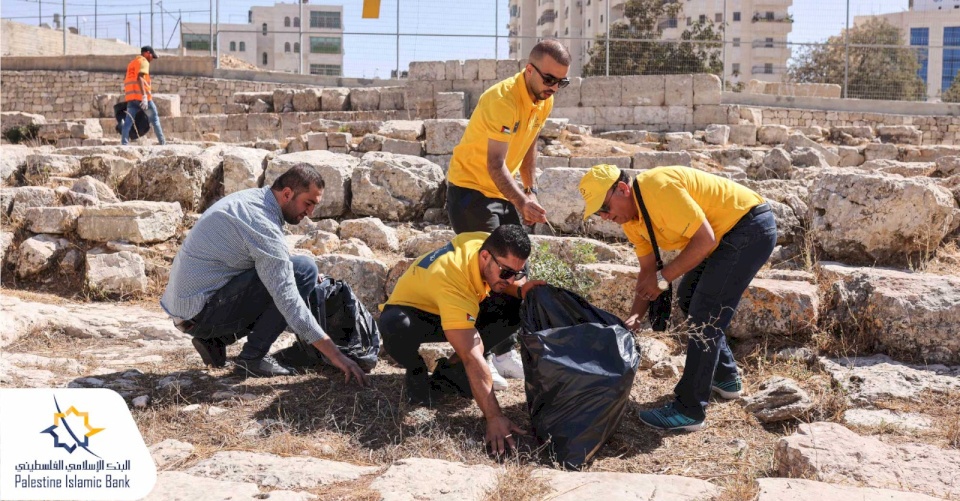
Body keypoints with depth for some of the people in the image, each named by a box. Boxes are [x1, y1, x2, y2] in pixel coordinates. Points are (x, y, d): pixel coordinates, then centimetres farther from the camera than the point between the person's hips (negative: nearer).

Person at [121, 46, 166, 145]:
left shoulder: (132, 63, 24)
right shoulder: (144, 62, -2)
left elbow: (125, 80, 22)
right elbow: (140, 78, -17)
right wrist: (144, 96, -24)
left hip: (131, 96, 7)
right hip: (141, 95, -7)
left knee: (128, 121, -2)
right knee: (154, 118, 5)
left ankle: (124, 144, -11)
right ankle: (163, 143, 6)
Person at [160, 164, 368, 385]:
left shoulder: (252, 198, 9)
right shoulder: (263, 224, -21)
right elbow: (288, 300, -26)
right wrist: (336, 355, -26)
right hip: (201, 312, -10)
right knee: (304, 269, -14)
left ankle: (215, 340, 12)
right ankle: (253, 356, -8)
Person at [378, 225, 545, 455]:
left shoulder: (492, 246, -22)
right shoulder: (451, 279, -42)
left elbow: (500, 286, 1)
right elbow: (473, 356, -47)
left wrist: (520, 289, -24)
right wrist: (494, 417, -51)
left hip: (459, 311, 7)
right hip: (412, 312, -6)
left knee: (516, 308, -17)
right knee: (395, 325, -42)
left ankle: (451, 369, -2)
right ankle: (416, 372, -7)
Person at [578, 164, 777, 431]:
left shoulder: (658, 188, -27)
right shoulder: (630, 219, 3)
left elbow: (705, 239, -28)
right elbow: (647, 270, 8)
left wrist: (663, 278, -22)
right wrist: (635, 316, -5)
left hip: (751, 227, -10)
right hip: (725, 235, 10)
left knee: (704, 314, -13)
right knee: (688, 298, 21)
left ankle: (689, 410, -8)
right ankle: (726, 377, 35)